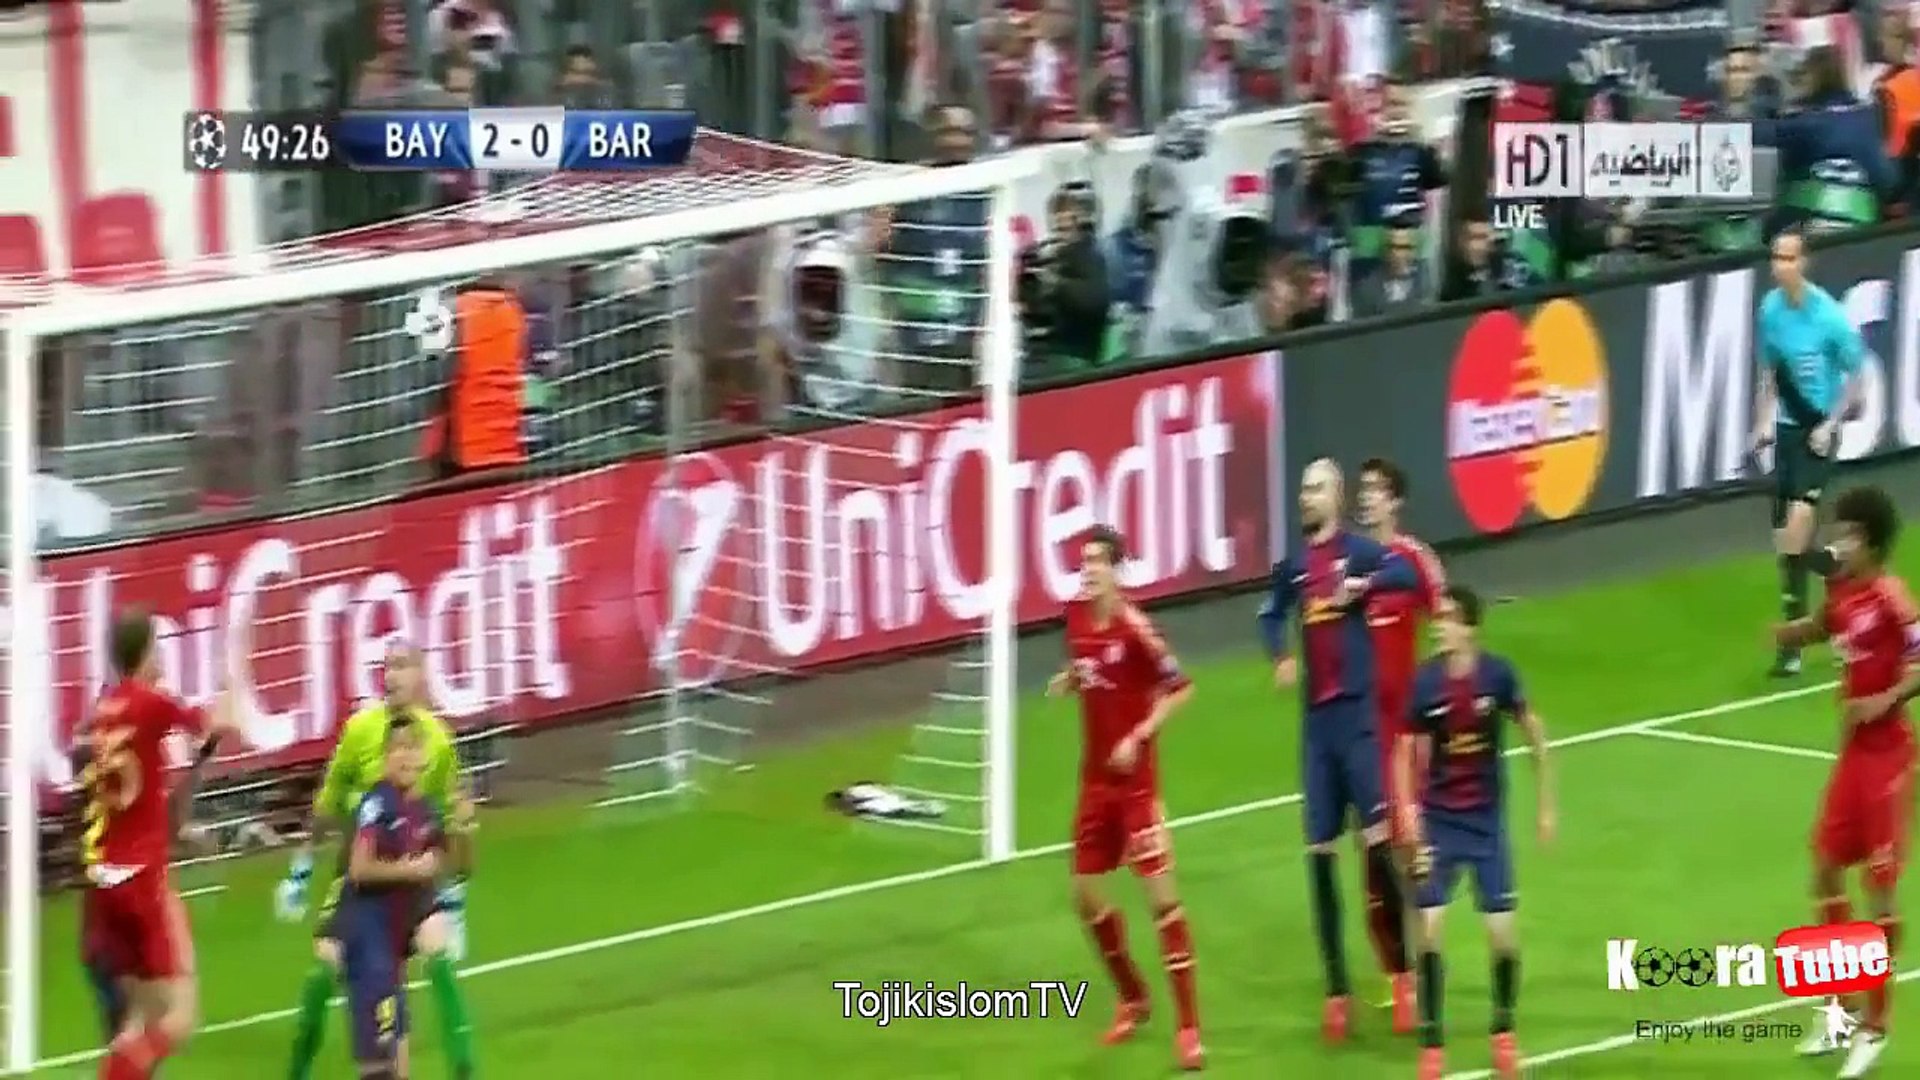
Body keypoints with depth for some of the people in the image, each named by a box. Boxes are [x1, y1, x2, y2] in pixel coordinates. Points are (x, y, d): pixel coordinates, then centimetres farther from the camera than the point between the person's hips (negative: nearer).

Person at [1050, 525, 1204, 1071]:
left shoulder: (1134, 627, -17)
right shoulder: (1076, 617, 3)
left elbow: (1180, 688, -14)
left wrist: (1138, 737, -22)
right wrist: (1067, 680, -1)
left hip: (1135, 778, -7)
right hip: (1094, 779, 7)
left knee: (1161, 893, -8)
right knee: (1085, 893, 11)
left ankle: (1188, 1025, -5)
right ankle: (1132, 998, 32)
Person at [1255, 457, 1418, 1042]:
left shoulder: (1359, 551, -4)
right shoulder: (1293, 566, 12)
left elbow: (1406, 574, -21)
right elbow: (1272, 614, 29)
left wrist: (1363, 585, -36)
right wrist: (1280, 657, 12)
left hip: (1358, 709, -6)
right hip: (1315, 714, 6)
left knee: (1377, 836, -13)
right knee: (1319, 851, 5)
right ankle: (1336, 989, 11)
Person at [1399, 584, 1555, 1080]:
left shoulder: (1498, 674, -12)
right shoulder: (1425, 682, -12)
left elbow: (1534, 733, 3)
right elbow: (1406, 753, -3)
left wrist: (1545, 804, 6)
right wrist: (1408, 810, -16)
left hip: (1487, 821, 0)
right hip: (1438, 820, 0)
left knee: (1503, 934, -3)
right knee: (1429, 929, -11)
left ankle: (1504, 1033, 22)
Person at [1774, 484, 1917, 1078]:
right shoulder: (1841, 592, 4)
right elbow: (1824, 627, 22)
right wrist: (1793, 631, 2)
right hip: (1853, 750, 8)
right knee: (1826, 868, 13)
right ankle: (1841, 1006, 27)